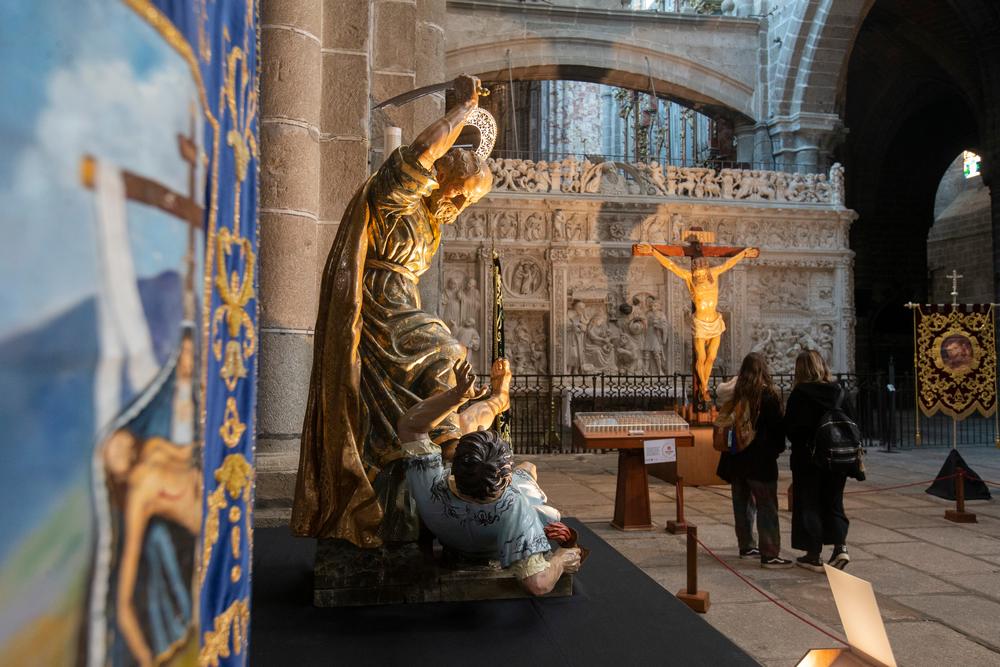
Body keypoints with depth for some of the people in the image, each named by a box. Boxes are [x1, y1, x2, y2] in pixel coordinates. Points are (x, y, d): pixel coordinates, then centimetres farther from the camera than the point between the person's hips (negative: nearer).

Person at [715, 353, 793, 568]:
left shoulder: (735, 395, 4)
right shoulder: (768, 395, -10)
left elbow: (726, 421, 8)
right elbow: (776, 426, -7)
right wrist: (778, 448, 8)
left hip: (736, 458, 6)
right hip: (760, 459, -6)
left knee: (743, 504, 15)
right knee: (767, 507, -2)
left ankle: (746, 547, 24)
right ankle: (770, 554, -4)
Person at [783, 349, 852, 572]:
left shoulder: (800, 393, -12)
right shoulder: (838, 391, -1)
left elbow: (790, 428, -11)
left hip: (807, 458, -4)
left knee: (808, 504, 7)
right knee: (833, 502, 16)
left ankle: (814, 555, 11)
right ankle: (841, 547, 2)